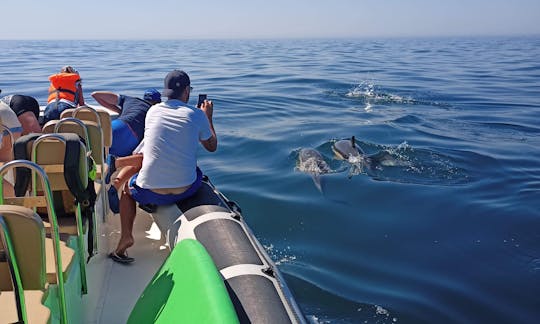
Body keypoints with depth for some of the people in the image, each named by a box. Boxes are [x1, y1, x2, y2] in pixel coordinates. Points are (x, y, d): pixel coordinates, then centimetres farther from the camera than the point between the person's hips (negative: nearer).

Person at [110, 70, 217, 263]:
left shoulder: (153, 111, 6)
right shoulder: (196, 114, 0)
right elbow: (212, 146, 14)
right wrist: (208, 117, 28)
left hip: (151, 193, 0)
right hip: (186, 190, 0)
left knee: (128, 188, 33)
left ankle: (126, 237, 18)